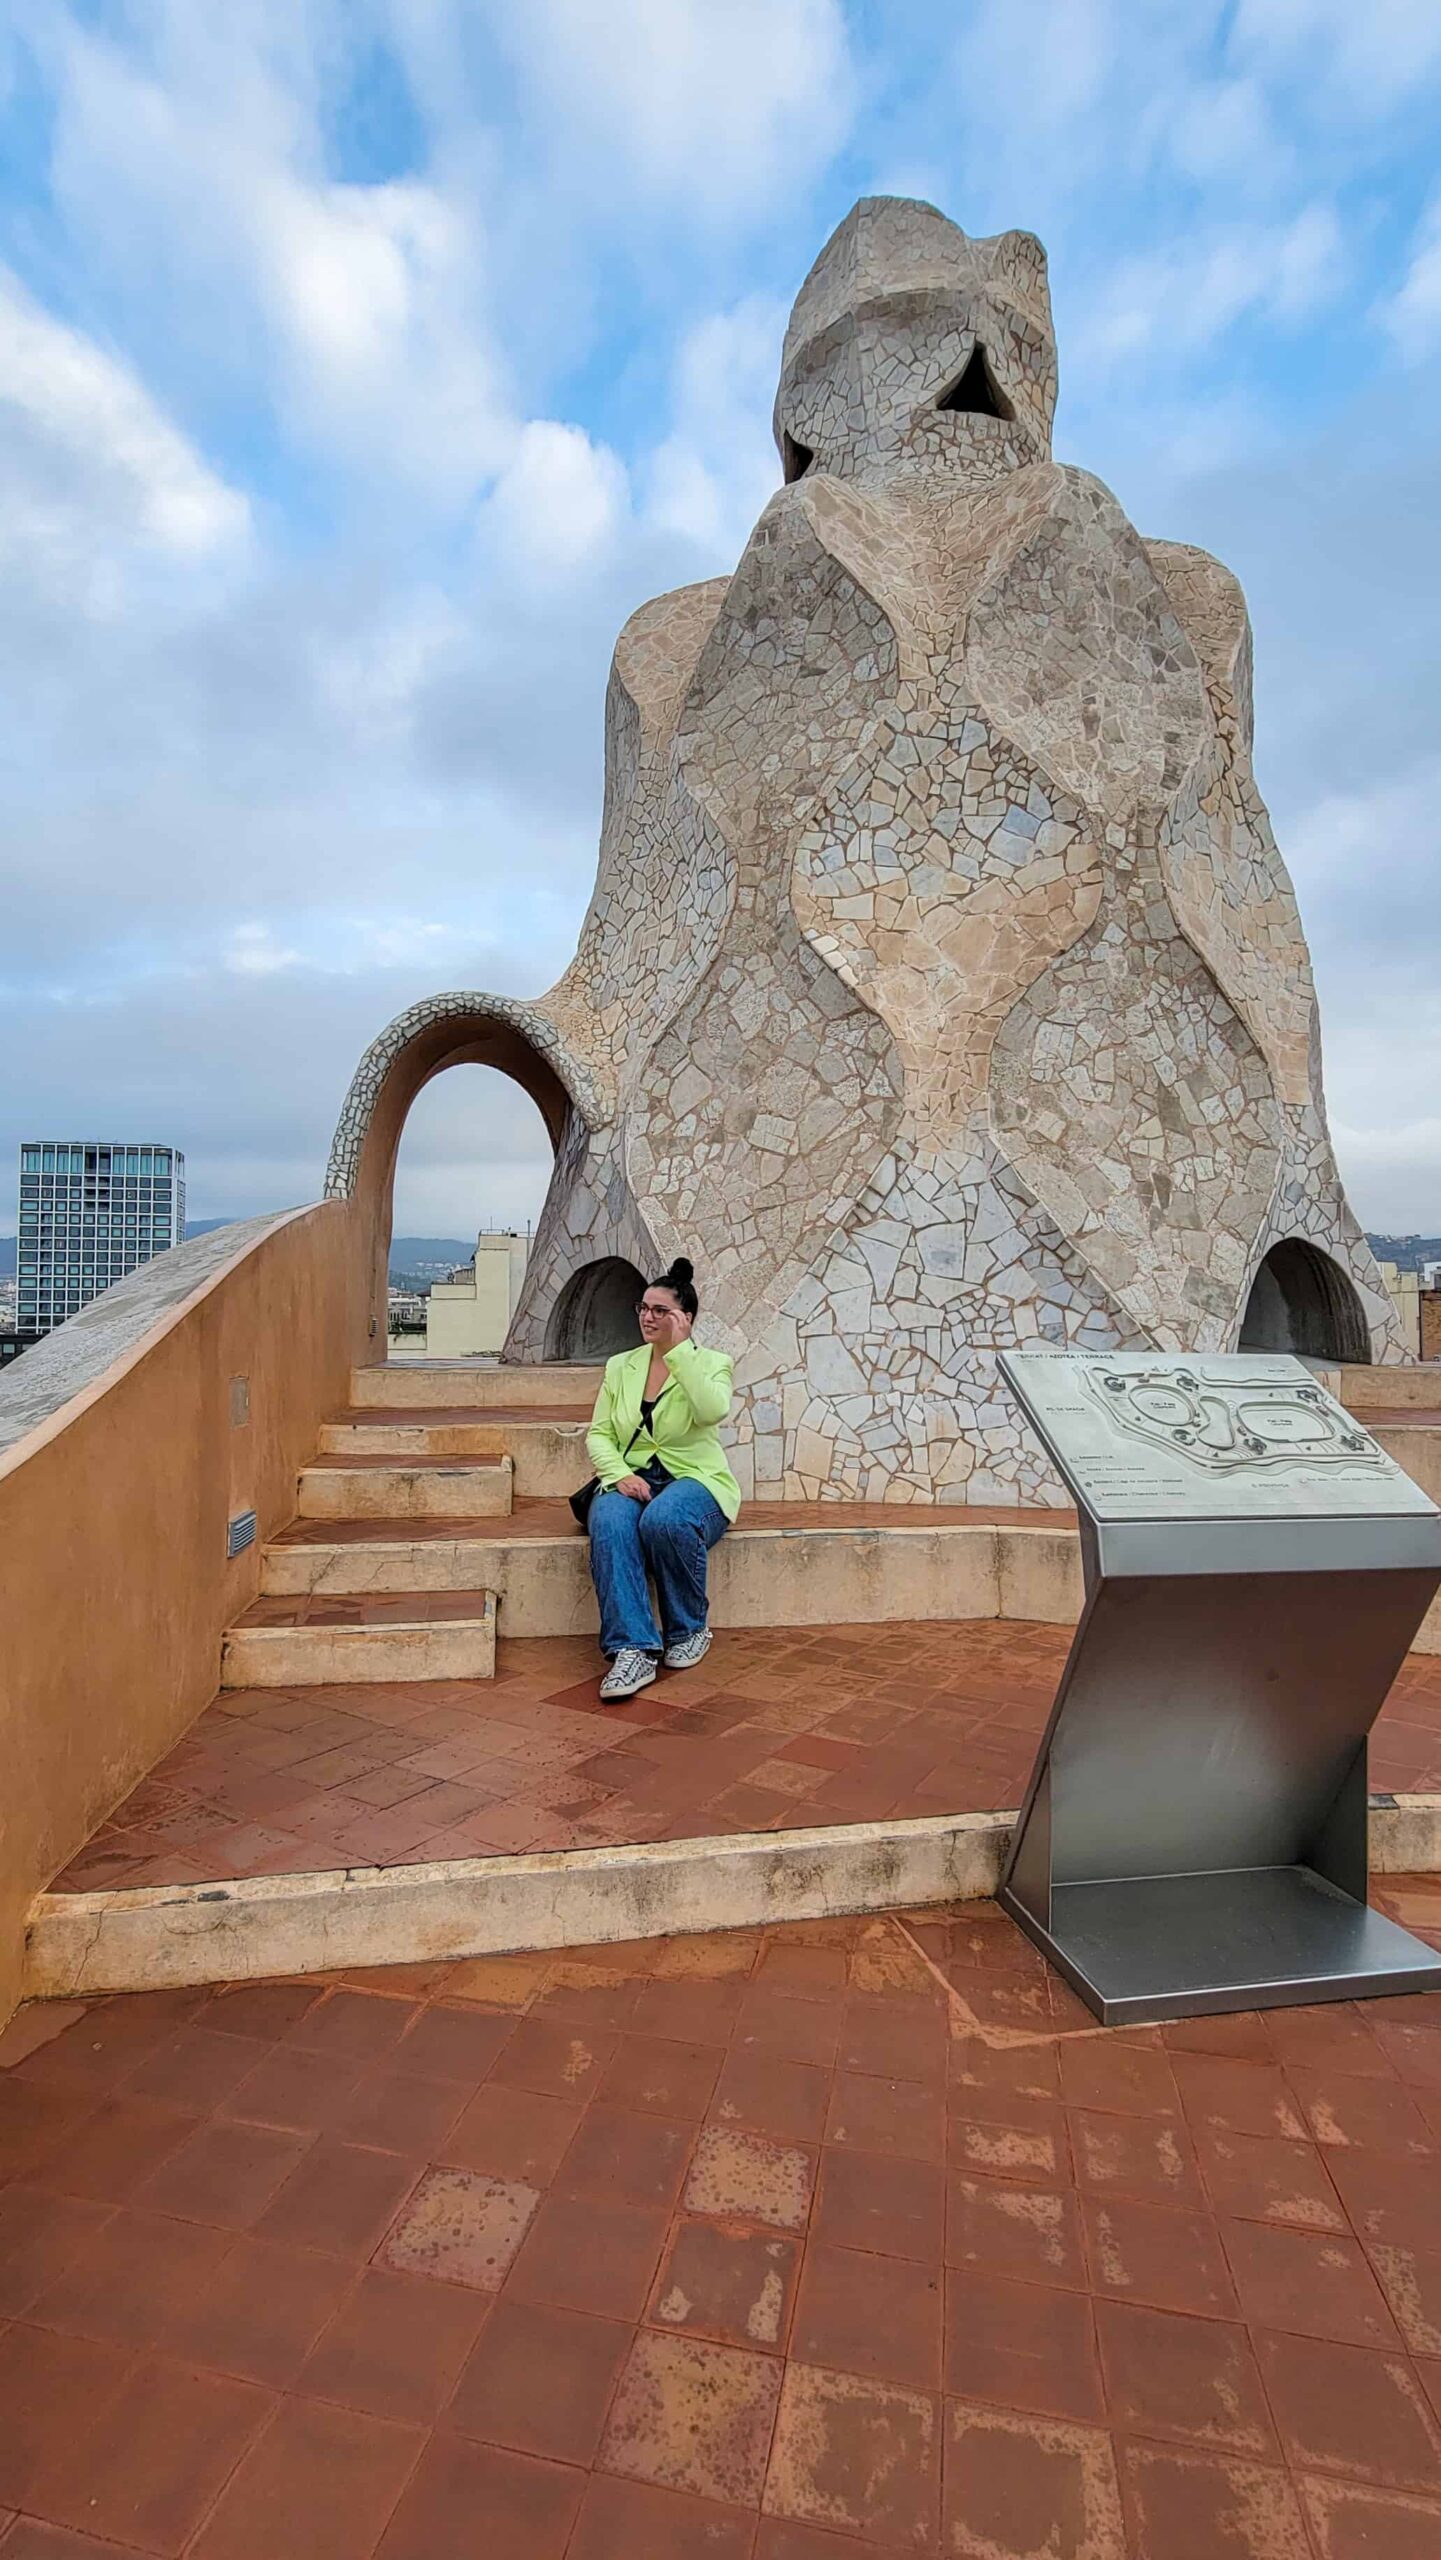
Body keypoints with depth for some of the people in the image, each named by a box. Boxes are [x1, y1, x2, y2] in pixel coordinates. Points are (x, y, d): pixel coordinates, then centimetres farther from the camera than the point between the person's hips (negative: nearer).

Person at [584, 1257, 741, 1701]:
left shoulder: (711, 1362, 3)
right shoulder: (620, 1366, 13)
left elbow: (712, 1410, -20)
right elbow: (598, 1434, 6)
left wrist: (679, 1349, -17)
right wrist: (620, 1474, -14)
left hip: (694, 1480, -3)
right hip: (630, 1479, 3)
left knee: (665, 1521, -37)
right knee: (609, 1524, -33)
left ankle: (689, 1631, -12)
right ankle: (633, 1648, -34)